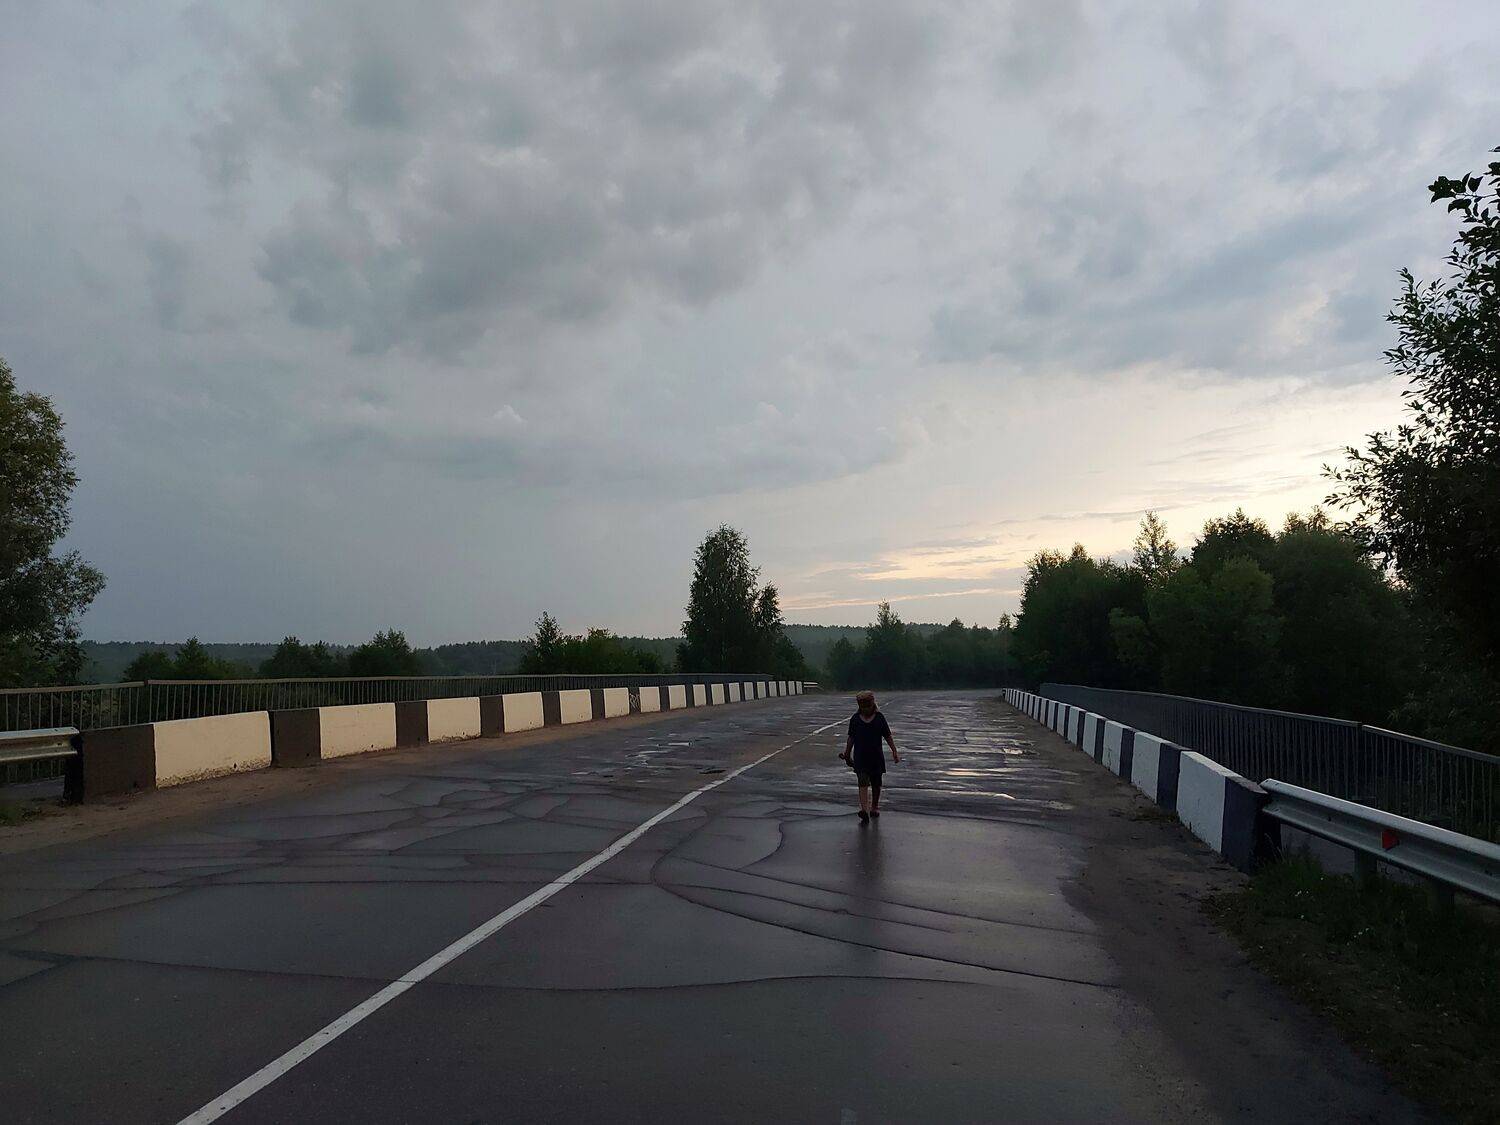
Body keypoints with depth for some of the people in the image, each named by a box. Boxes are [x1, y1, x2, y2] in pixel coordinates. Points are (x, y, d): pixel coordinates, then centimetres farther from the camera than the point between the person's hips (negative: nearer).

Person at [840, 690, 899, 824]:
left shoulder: (879, 718, 1)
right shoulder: (855, 719, 2)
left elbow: (887, 736, 5)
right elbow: (851, 738, 11)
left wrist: (894, 751, -2)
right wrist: (847, 754, 13)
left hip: (876, 756, 1)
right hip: (860, 756, -1)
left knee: (876, 783, 11)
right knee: (863, 782, -12)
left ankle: (874, 807, 30)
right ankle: (864, 811, -22)